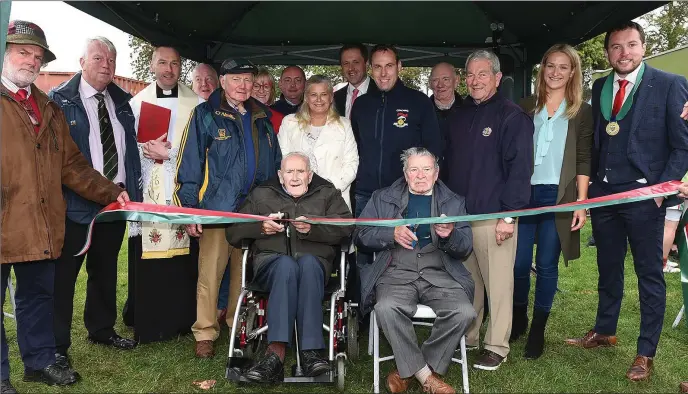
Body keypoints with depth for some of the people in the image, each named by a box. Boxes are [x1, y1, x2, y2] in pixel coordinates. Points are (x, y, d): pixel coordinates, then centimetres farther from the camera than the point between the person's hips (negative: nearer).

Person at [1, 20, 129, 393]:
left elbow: (71, 164, 16)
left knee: (39, 295, 16)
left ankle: (39, 361, 32)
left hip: (41, 227, 6)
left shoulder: (50, 110, 16)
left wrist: (110, 192, 9)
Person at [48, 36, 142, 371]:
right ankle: (57, 346, 15)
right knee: (63, 274, 3)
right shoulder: (59, 100, -5)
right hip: (76, 204, -5)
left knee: (105, 269, 18)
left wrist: (133, 192, 7)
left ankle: (102, 329, 34)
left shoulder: (121, 102, 11)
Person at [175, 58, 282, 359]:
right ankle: (205, 334, 15)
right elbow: (189, 164, -5)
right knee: (210, 273, 1)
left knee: (245, 272, 12)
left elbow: (275, 163, 17)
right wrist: (189, 209, -11)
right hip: (217, 207, -4)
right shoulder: (205, 115, -2)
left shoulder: (262, 117, 13)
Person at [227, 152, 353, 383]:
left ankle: (276, 353, -42)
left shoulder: (328, 194, 18)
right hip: (271, 262, 0)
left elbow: (346, 227, 1)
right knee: (287, 264, -35)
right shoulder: (261, 194, 21)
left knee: (307, 262, -36)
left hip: (314, 263, 0)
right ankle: (309, 350, -45)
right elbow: (233, 232, 15)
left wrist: (313, 228, -16)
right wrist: (260, 227, -5)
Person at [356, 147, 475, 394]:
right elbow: (361, 235, 9)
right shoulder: (382, 198, 17)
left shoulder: (454, 203, 18)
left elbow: (465, 249, 10)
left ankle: (409, 371, -8)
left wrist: (450, 235, -13)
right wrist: (392, 234, -9)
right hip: (397, 272, -1)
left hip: (440, 274, 1)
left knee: (464, 312, -28)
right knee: (387, 308, -34)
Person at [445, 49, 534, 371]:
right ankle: (466, 336, 27)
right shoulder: (458, 116, 14)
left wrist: (509, 215, -15)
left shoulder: (512, 116, -5)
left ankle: (496, 347, 14)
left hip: (494, 215, -6)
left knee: (498, 283, 1)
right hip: (458, 213, 6)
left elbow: (519, 168, -11)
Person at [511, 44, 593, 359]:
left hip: (558, 197, -1)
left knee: (546, 265, 3)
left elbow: (584, 160, 2)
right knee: (519, 263, 3)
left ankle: (538, 330, 18)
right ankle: (518, 319, 26)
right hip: (524, 194, 2)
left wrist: (581, 202, -6)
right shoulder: (526, 107, 9)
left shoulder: (581, 111, 5)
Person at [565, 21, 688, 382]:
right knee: (608, 268, 17)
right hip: (603, 193, 5)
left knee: (649, 274, 5)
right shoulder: (599, 87, 9)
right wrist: (593, 182, 6)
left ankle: (645, 354, 17)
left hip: (644, 197, -4)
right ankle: (604, 331, 34)